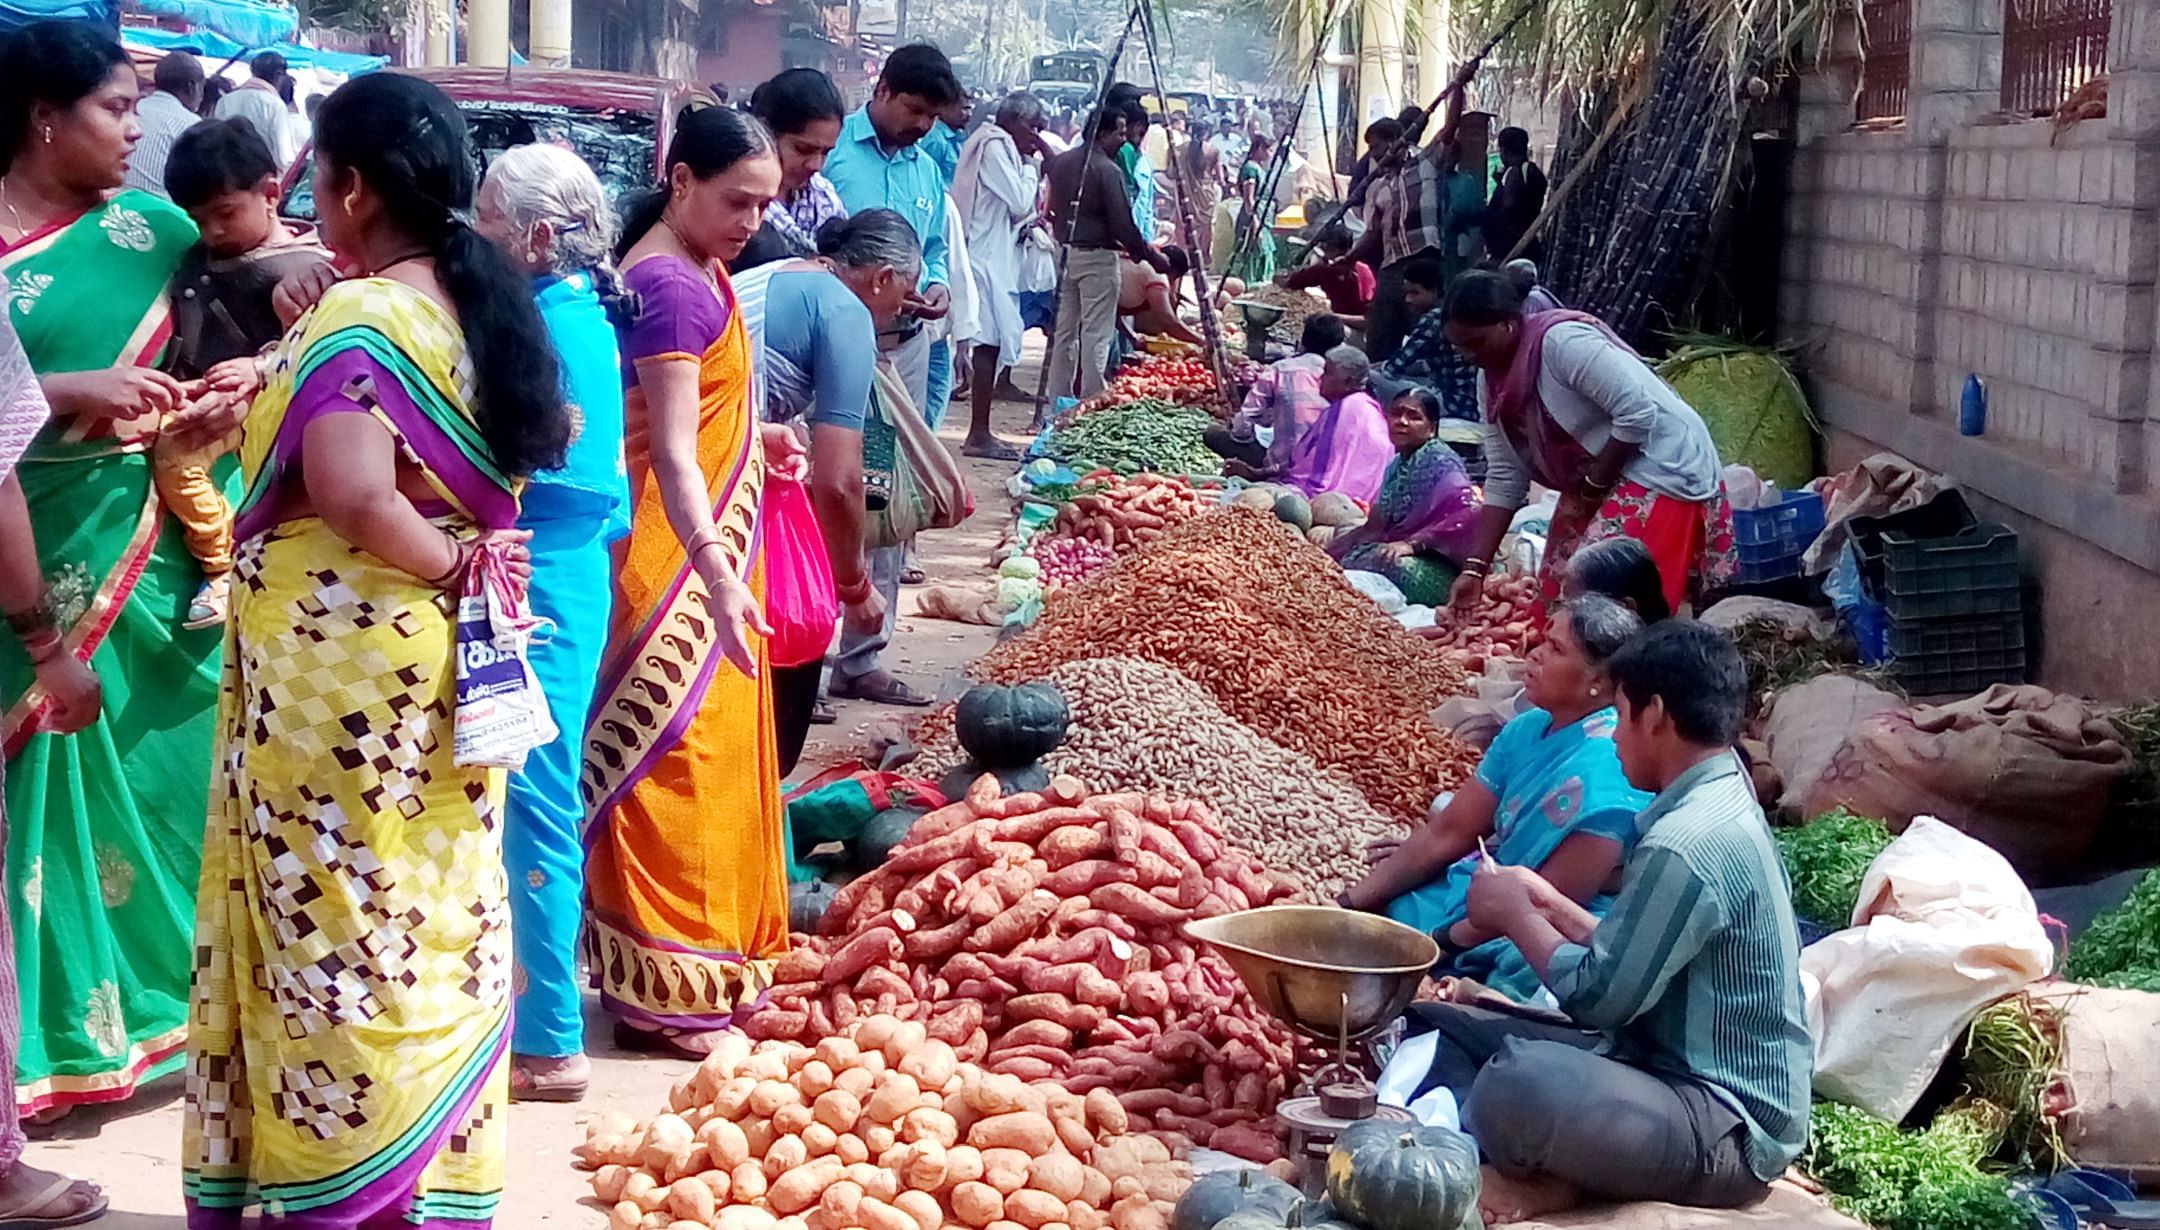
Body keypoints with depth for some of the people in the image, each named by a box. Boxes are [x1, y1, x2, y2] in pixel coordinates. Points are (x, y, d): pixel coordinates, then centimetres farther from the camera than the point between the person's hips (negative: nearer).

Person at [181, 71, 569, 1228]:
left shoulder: (357, 319, -18)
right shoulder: (485, 304, 6)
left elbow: (351, 494, -30)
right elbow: (548, 438, 18)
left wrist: (448, 560, -15)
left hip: (338, 666, -8)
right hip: (435, 660, 8)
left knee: (337, 914, 3)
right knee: (430, 903, 14)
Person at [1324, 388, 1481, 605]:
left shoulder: (1439, 459, -8)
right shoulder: (1396, 467, 17)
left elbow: (1467, 514, -23)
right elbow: (1375, 527, 19)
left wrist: (1411, 543, -26)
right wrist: (1329, 549, 9)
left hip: (1438, 566, -8)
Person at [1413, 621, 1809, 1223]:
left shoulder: (1686, 844, -23)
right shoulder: (1718, 804, 10)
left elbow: (1597, 996, -20)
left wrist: (1516, 915, -5)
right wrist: (1552, 905, 12)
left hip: (1726, 1130, -11)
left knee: (1520, 1081, -41)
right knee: (1436, 1028, 11)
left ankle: (1550, 1180, -10)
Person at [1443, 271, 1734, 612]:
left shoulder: (1563, 340, -22)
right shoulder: (1496, 381, 5)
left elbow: (1638, 414, -24)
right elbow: (1504, 478, 6)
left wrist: (1590, 490, -17)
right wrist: (1475, 567, -1)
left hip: (1661, 467, -9)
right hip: (1595, 484, 9)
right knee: (1560, 600, 6)